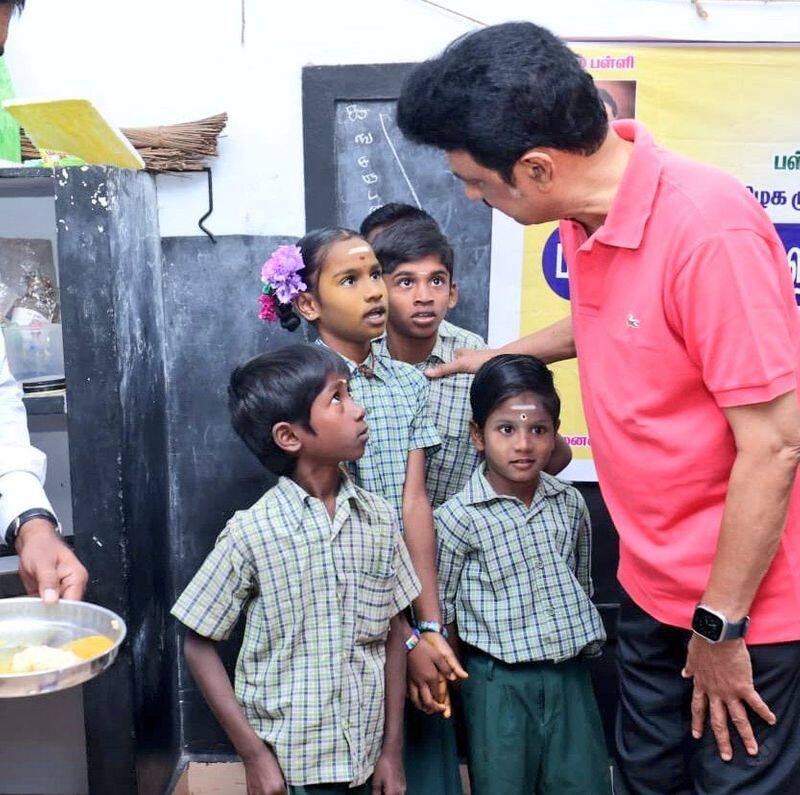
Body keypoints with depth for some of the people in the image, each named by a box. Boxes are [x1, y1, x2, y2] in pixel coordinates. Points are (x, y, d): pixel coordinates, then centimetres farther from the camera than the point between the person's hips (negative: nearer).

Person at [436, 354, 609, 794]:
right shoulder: (458, 517, -12)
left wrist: (577, 641, 11)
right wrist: (465, 678, -1)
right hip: (499, 683, -4)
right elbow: (440, 611, -5)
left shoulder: (570, 503, 2)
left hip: (570, 675, 4)